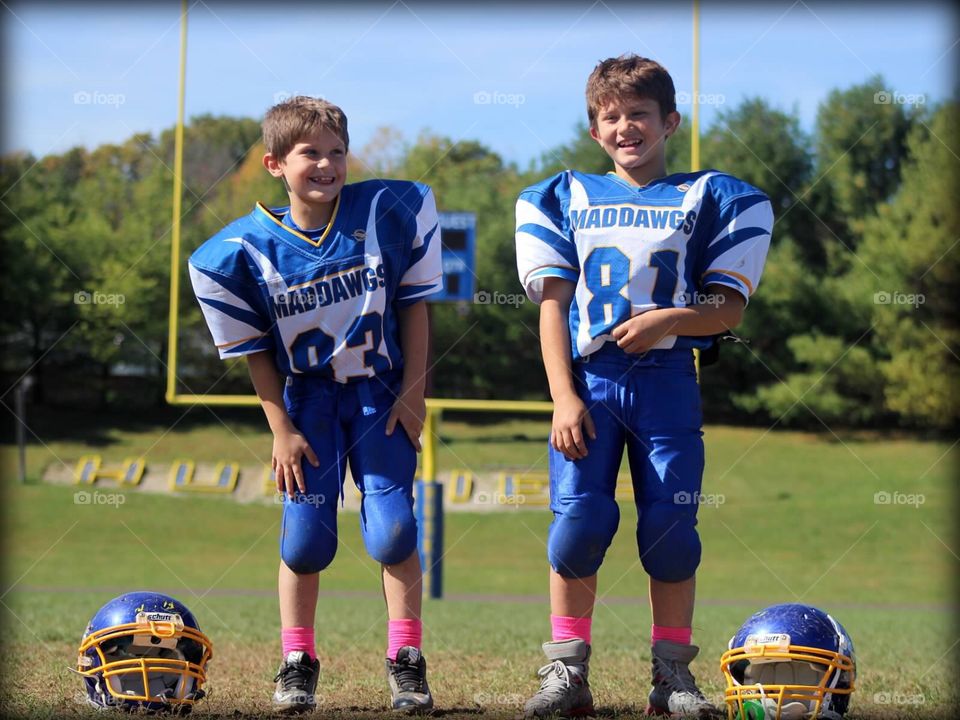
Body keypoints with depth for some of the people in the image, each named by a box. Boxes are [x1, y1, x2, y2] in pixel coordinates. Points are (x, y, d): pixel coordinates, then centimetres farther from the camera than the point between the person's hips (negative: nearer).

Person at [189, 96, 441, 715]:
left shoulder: (390, 212, -10)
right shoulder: (243, 251, -11)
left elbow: (414, 304, -1)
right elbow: (255, 350, -2)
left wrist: (413, 391, -4)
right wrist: (281, 429, -5)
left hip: (382, 394, 0)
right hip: (308, 401, 0)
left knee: (392, 532, -8)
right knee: (306, 537, -3)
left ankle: (406, 661, 7)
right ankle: (297, 661, 15)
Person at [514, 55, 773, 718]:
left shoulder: (711, 199, 10)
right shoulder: (564, 198, 14)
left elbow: (728, 309, 4)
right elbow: (553, 307, 6)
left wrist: (665, 320, -16)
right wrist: (564, 397, -5)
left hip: (668, 382, 0)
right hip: (589, 379, 1)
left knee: (671, 526, -3)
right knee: (580, 519, -9)